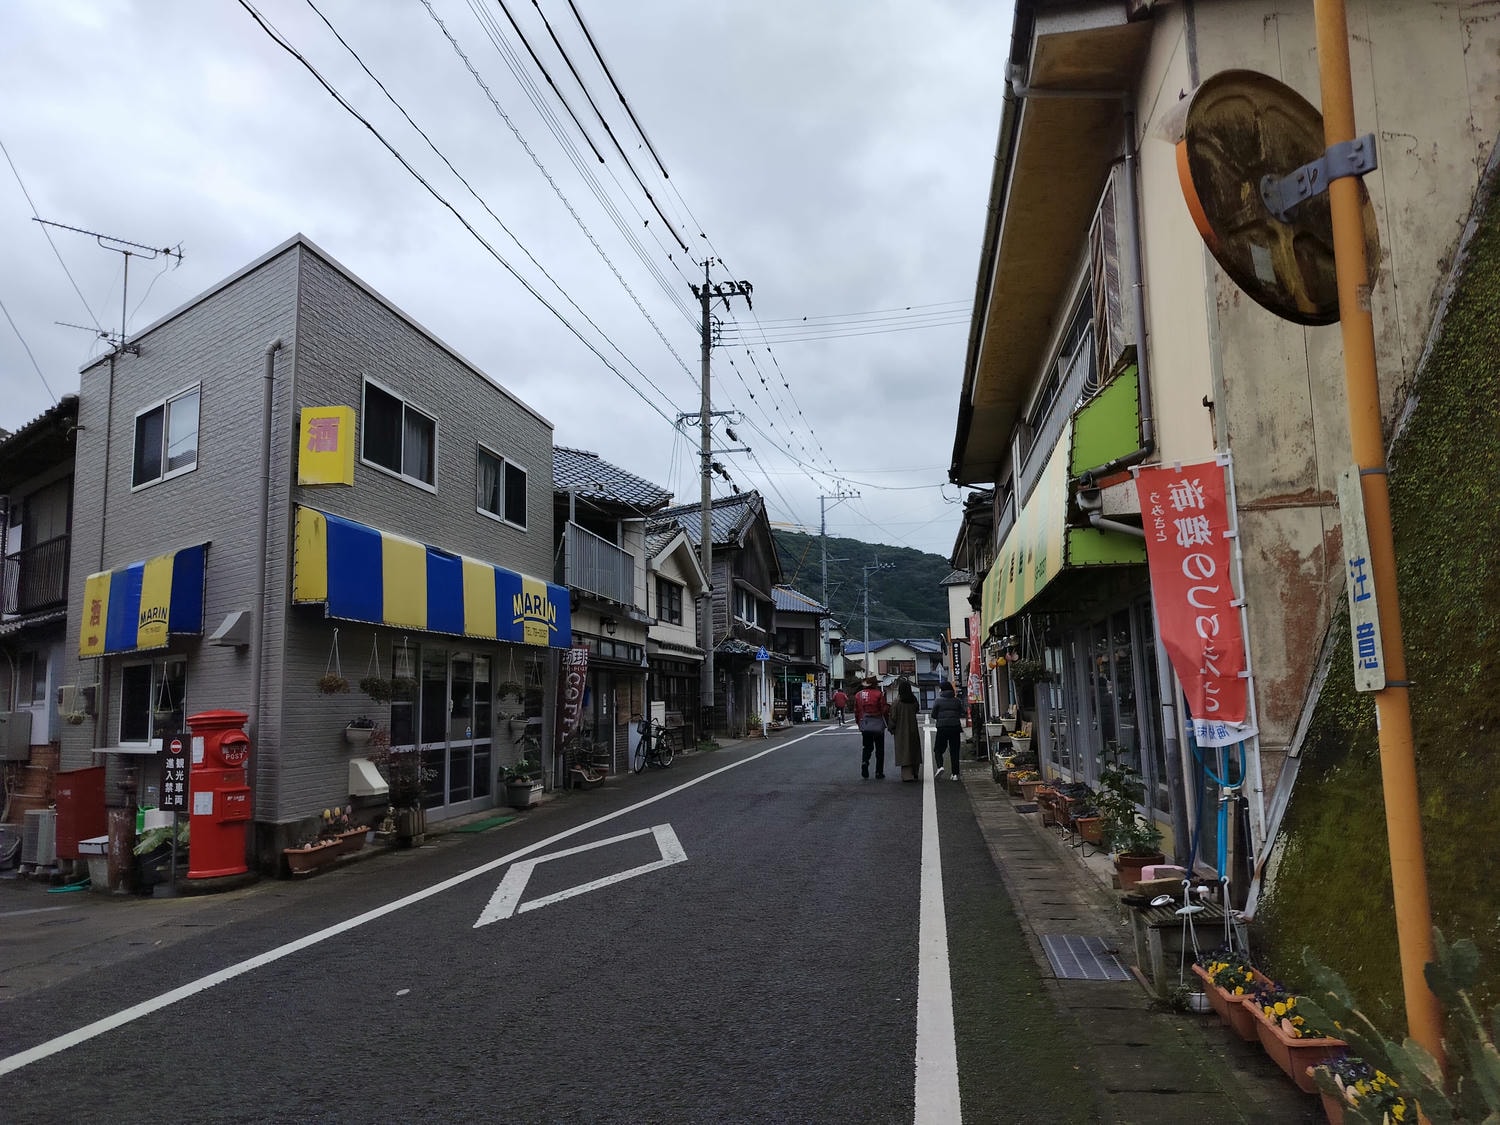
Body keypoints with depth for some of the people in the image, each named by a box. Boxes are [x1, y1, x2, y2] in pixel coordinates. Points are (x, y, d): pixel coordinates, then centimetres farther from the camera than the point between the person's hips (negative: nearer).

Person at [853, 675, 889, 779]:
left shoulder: (858, 695, 3)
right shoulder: (879, 694, -12)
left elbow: (856, 711, 8)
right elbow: (884, 710, -12)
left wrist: (858, 723, 18)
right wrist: (888, 707, 9)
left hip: (864, 725, 3)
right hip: (877, 725, -3)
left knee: (866, 747, 15)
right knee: (879, 749, 7)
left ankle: (864, 762, -12)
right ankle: (879, 772, 8)